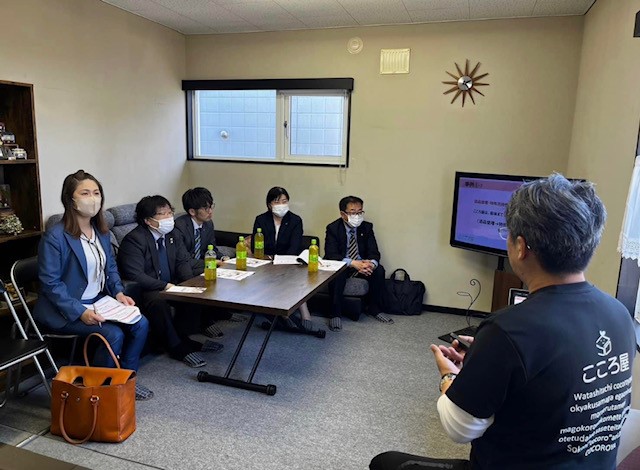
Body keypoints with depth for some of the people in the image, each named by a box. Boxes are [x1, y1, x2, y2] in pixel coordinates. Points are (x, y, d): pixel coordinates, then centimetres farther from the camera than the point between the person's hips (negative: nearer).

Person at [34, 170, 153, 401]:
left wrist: (119, 292, -3)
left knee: (141, 324, -10)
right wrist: (80, 312, -25)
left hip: (99, 301, 7)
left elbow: (111, 267, 15)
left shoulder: (101, 231, 5)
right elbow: (50, 284, -18)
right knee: (113, 334, -25)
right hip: (65, 310, -7)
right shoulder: (55, 237, -17)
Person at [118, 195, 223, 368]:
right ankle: (178, 347, -17)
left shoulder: (171, 234, 5)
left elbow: (183, 260, 7)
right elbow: (135, 276, -24)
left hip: (170, 284, 7)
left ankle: (181, 336, -2)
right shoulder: (134, 240, -17)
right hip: (146, 290, -7)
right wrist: (165, 286, -28)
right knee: (159, 303, -36)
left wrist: (189, 283, -13)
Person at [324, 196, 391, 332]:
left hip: (362, 264, 4)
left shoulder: (367, 227, 0)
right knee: (337, 274, -36)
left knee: (379, 270, -22)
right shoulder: (333, 228, -11)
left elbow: (374, 252, -5)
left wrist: (372, 263, -31)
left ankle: (375, 309, -3)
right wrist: (353, 263, -35)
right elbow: (330, 254, -21)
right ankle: (335, 314, -22)